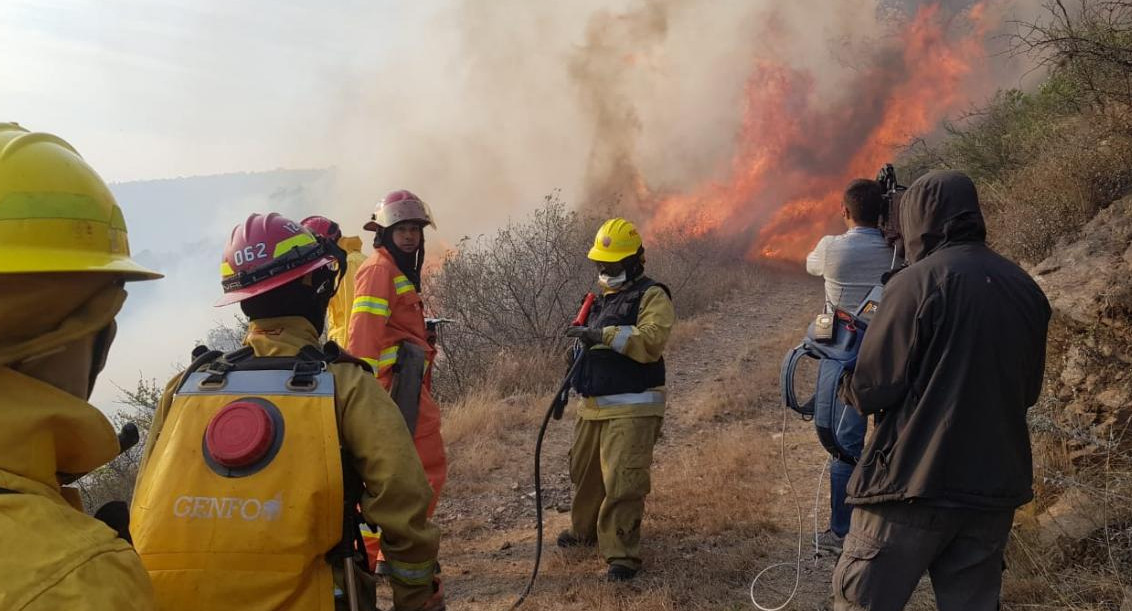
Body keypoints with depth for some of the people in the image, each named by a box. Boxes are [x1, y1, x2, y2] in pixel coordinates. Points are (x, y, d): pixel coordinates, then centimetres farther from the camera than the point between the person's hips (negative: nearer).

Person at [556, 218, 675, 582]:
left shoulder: (651, 296, -8)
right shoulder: (603, 298, 20)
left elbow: (651, 341, -25)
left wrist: (604, 334, -29)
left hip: (631, 409, -8)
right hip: (594, 407, 9)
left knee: (622, 483, -11)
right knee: (585, 472, 20)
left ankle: (623, 554, -3)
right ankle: (585, 530, 41)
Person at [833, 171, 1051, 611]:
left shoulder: (919, 281, -11)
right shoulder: (1026, 289, 7)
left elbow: (873, 389, -13)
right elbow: (1028, 390, 16)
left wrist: (851, 390, 8)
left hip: (916, 482, -6)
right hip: (995, 487, 6)